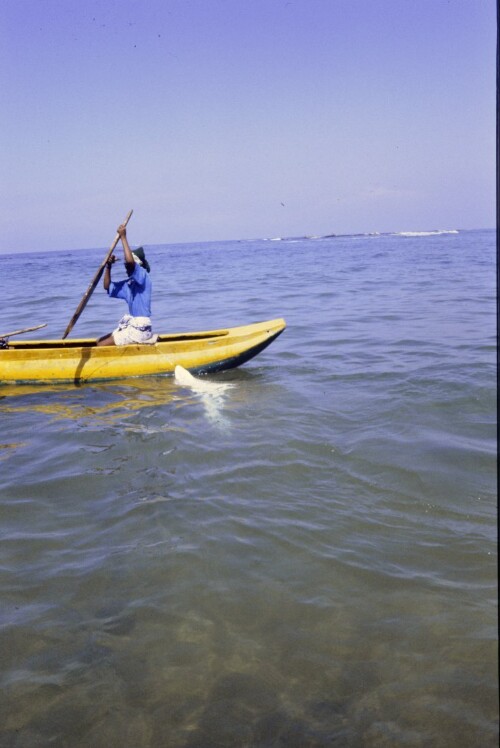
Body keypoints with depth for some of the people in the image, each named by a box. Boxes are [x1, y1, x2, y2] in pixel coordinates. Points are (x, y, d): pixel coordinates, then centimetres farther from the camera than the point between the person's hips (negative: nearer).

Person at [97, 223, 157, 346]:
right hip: (131, 325, 9)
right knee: (100, 341, 15)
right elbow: (108, 287, 21)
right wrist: (108, 267, 7)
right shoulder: (128, 283, 14)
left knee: (102, 346, -12)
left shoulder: (143, 276, -10)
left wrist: (123, 237, -20)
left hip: (140, 328, -9)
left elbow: (130, 261, -28)